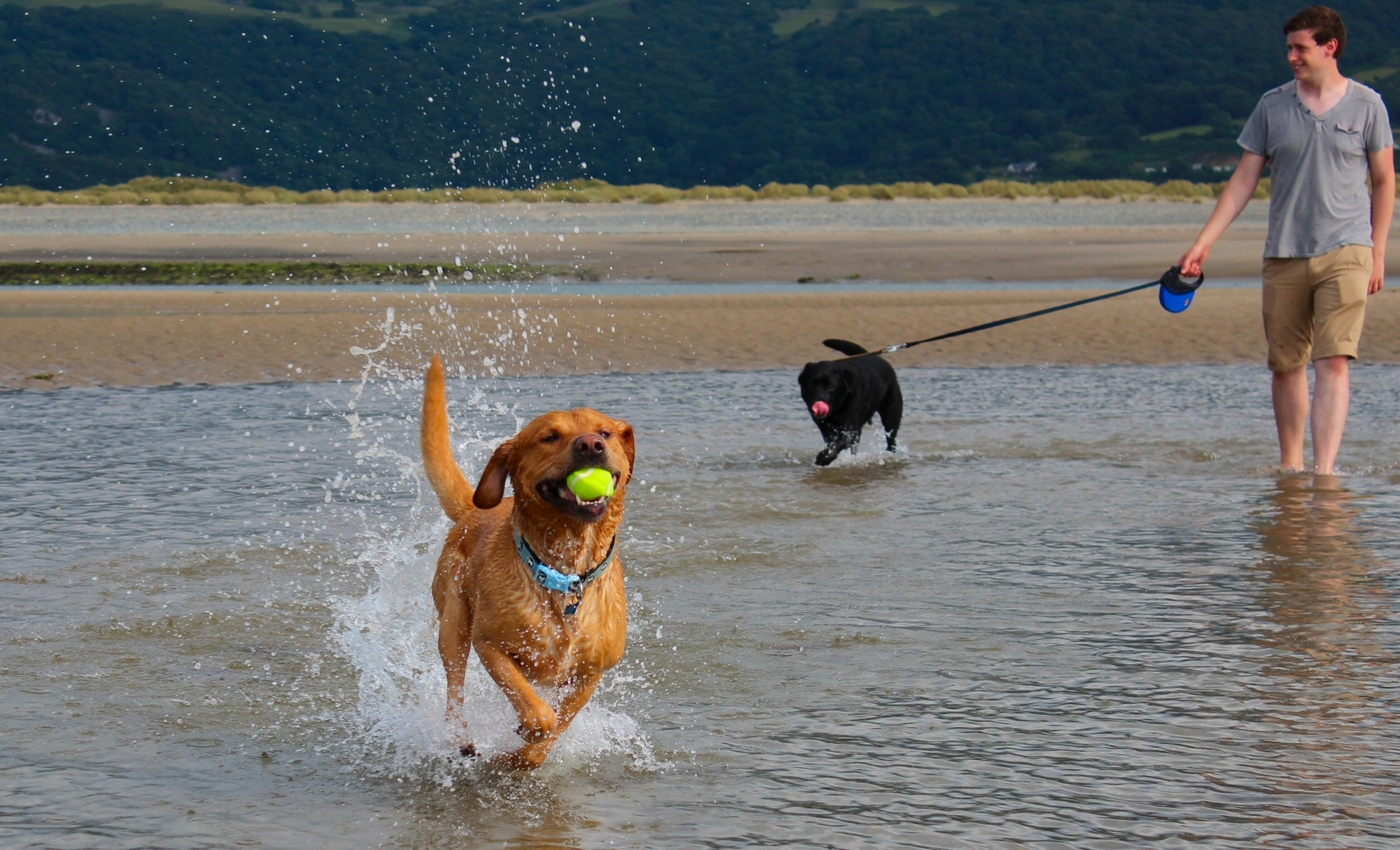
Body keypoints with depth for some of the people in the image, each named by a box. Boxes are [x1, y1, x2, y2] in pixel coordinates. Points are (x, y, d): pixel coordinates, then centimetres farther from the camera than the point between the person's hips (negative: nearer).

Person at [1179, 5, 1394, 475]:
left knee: (1333, 362, -14)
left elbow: (1384, 181, 9)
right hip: (1284, 254, 3)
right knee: (1286, 365, 7)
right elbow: (1243, 180, 8)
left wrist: (1377, 253, 4)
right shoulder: (1272, 106, 7)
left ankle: (1324, 470, -19)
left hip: (1345, 248, -3)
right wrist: (1203, 243, 2)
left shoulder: (1367, 106, 3)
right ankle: (1289, 465, 19)